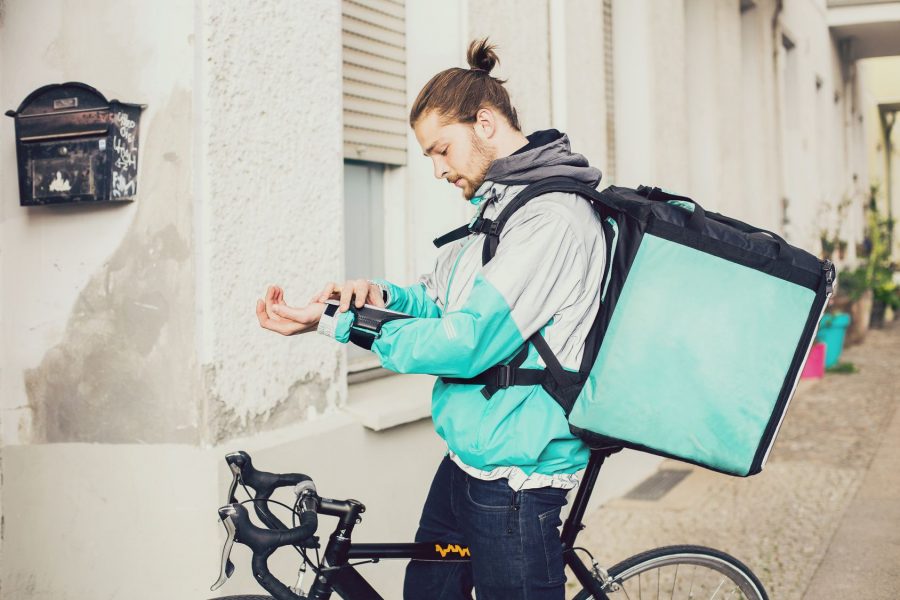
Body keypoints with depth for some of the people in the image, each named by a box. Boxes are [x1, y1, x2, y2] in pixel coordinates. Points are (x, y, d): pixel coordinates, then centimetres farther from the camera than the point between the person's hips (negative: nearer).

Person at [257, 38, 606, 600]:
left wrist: (332, 324, -19)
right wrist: (384, 295, -4)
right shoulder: (499, 206, 13)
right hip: (464, 461, 10)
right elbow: (447, 298, 19)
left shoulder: (554, 216, -20)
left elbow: (468, 343, -25)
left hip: (514, 480, -9)